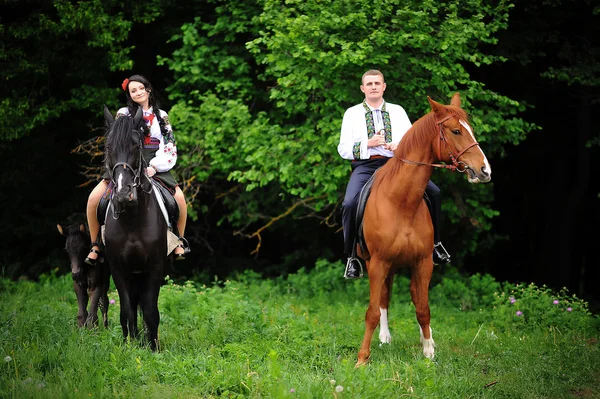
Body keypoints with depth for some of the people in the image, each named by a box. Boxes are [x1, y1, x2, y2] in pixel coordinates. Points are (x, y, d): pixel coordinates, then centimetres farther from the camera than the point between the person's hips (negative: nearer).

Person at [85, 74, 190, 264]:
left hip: (155, 166, 0)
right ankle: (96, 245, -4)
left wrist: (155, 166, -11)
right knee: (94, 198, -20)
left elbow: (170, 148, 4)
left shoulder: (161, 116, 11)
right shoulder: (123, 114, 8)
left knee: (179, 198, -22)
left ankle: (179, 241, 1)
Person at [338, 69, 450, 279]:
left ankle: (435, 243, 1)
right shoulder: (352, 113, 11)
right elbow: (343, 149, 5)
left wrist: (401, 146, -10)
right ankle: (352, 258, -15)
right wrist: (368, 143, -10)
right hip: (366, 166, -2)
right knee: (350, 204, -31)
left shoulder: (397, 111, 17)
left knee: (433, 193, -18)